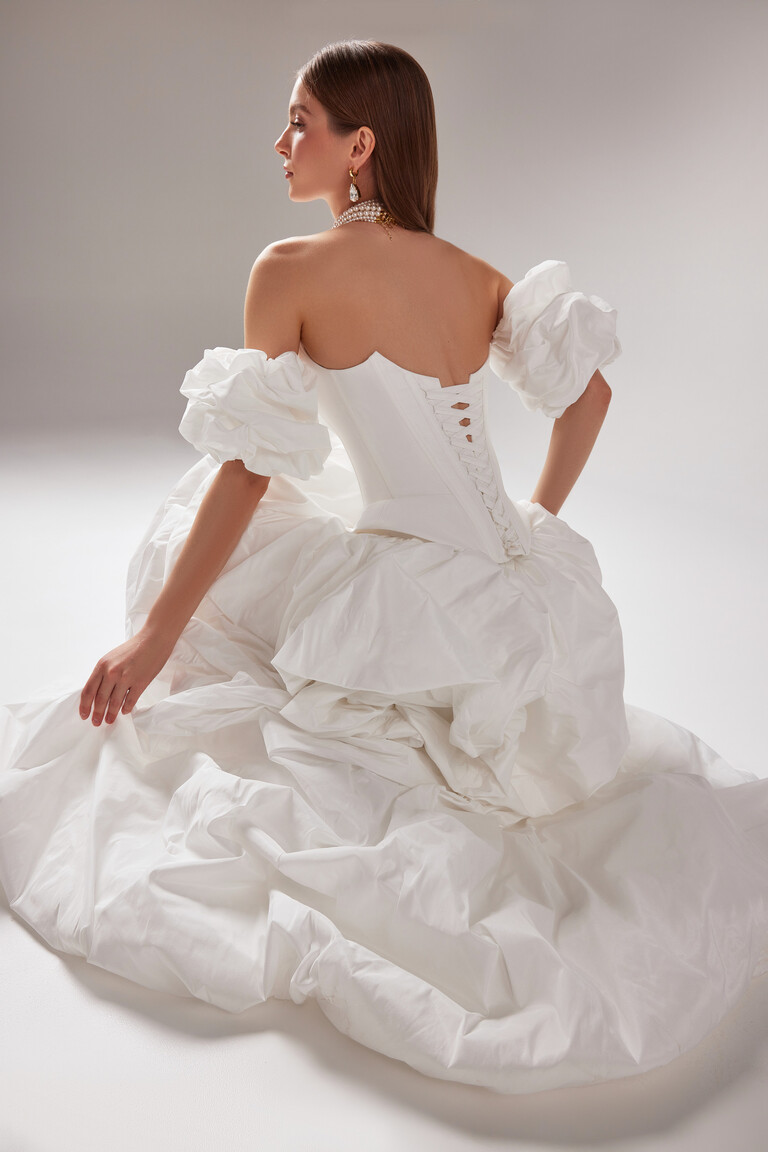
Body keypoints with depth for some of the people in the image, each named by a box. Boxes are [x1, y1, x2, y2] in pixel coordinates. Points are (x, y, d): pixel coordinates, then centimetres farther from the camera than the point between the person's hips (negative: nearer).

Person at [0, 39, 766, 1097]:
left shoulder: (293, 270, -9)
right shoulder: (475, 276, 8)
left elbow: (248, 471, -11)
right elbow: (589, 391, 14)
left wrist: (153, 634, -5)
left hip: (412, 603, -7)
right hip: (521, 592, 7)